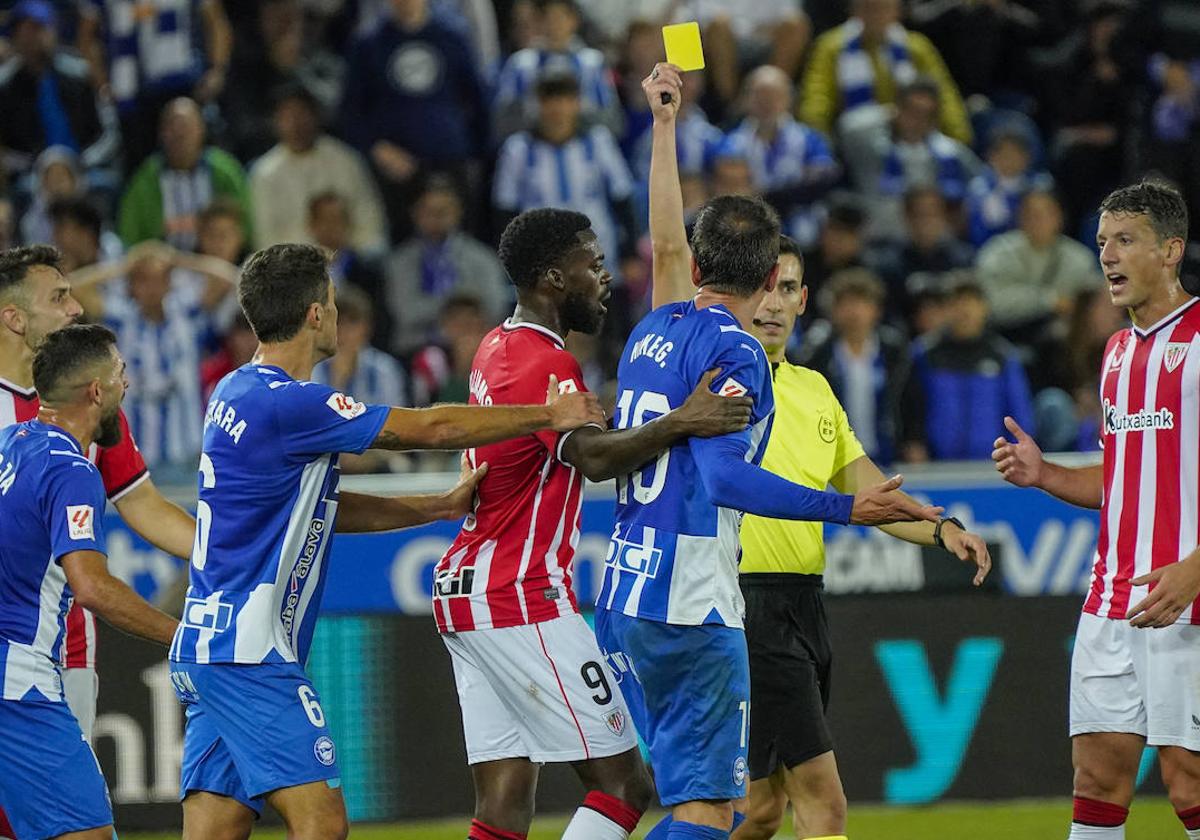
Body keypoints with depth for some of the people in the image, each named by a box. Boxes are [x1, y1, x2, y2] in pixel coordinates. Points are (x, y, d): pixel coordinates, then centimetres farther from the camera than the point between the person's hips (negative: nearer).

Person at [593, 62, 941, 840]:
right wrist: (848, 510, -28)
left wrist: (664, 124, 40)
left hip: (623, 599, 9)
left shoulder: (654, 331, 13)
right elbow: (726, 477, -22)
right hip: (691, 603, -9)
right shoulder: (734, 352, -10)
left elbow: (667, 247, 31)